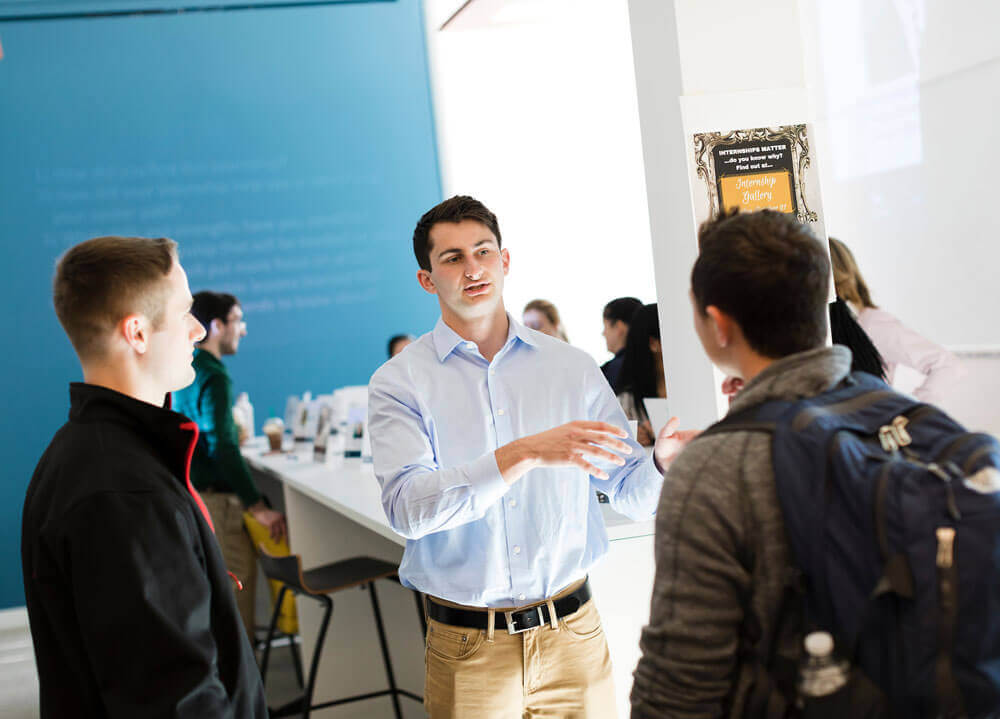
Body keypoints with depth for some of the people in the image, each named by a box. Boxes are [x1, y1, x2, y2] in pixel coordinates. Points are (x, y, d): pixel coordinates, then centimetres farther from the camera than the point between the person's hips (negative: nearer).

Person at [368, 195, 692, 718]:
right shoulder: (399, 382, -4)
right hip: (468, 649, -2)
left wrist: (663, 463, -18)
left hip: (573, 635, 2)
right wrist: (524, 455, -29)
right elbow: (407, 506, -19)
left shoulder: (572, 368, 5)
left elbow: (629, 490, 5)